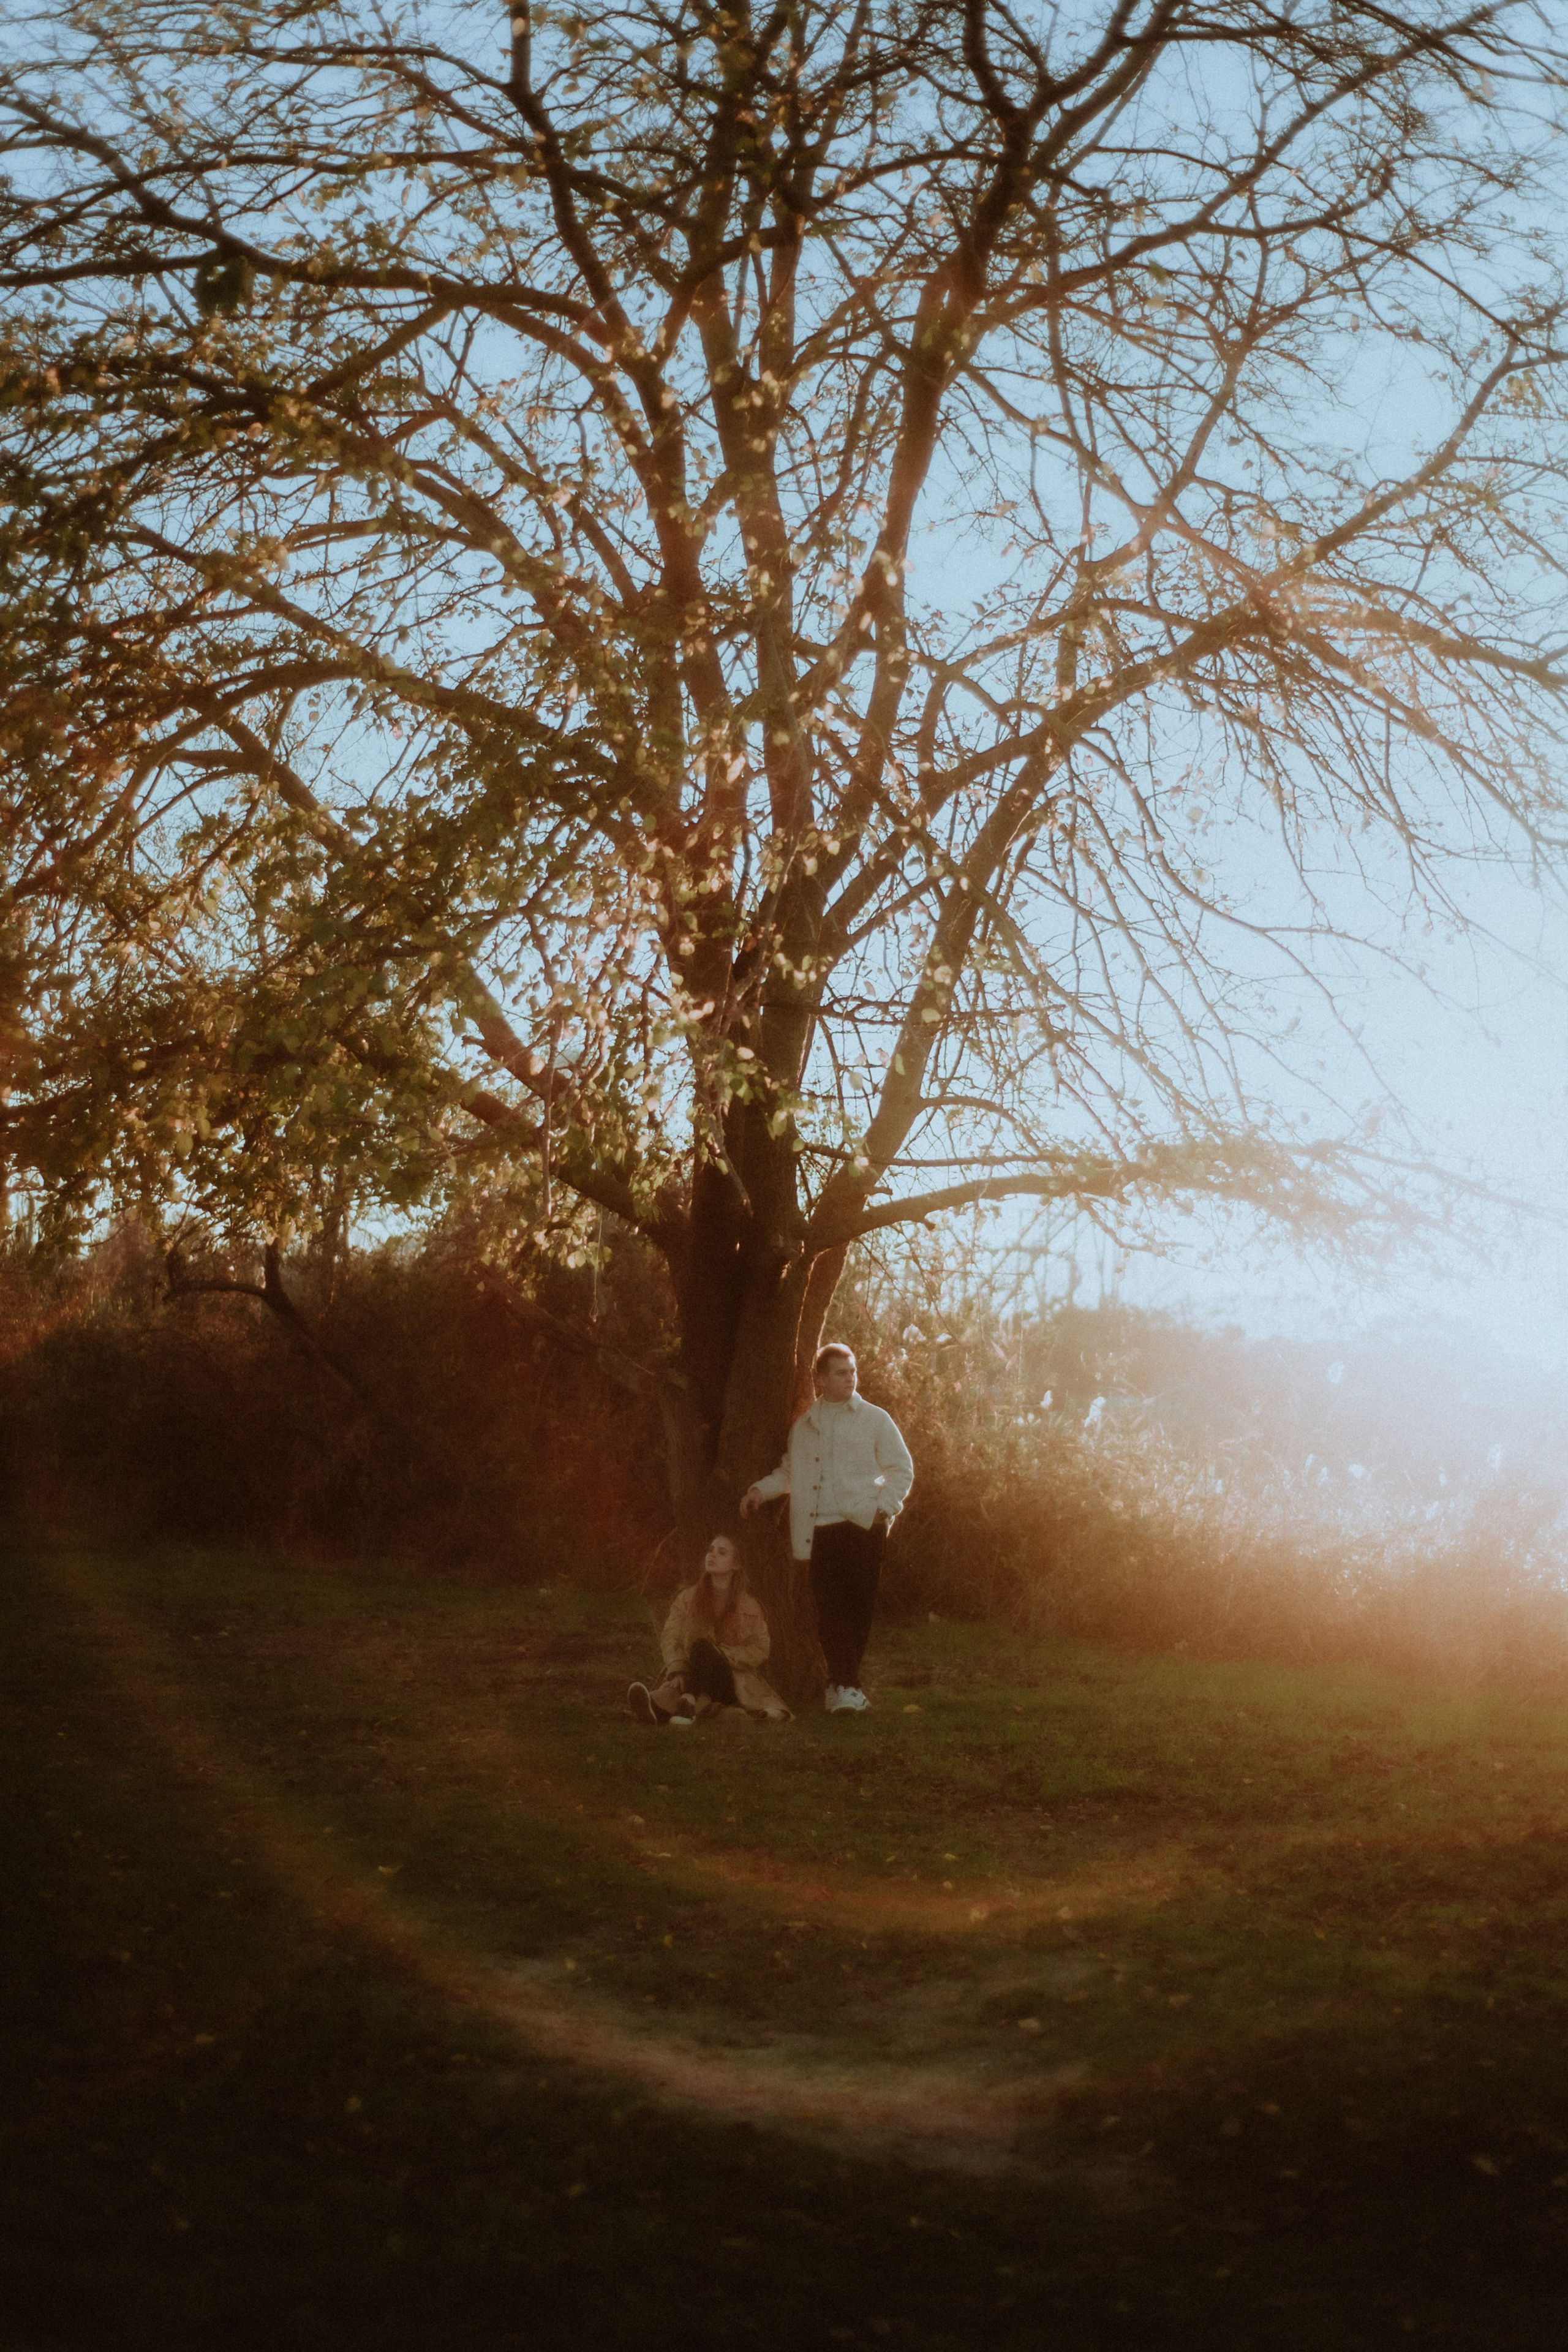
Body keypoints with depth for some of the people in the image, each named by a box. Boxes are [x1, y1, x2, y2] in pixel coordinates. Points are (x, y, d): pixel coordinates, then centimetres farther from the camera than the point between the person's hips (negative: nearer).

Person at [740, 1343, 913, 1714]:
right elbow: (790, 1471, 23)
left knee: (858, 1607, -2)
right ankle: (846, 1686, -6)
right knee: (830, 1608, -8)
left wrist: (885, 1507, -8)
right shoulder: (805, 1425, 16)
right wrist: (760, 1489, 6)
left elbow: (902, 1469, 6)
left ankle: (842, 1685, 10)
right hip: (821, 1528, 1)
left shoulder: (875, 1419, 8)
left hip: (863, 1526, -1)